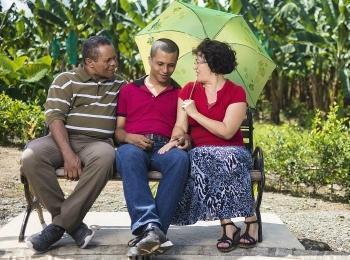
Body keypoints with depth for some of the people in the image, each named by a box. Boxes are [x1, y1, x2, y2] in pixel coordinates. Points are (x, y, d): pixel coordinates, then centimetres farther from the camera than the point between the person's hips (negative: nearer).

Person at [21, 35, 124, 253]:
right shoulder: (66, 80, 4)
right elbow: (55, 118, -7)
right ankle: (73, 224, -25)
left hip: (98, 143, 1)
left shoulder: (118, 85, 16)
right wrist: (67, 153, -20)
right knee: (31, 157, -33)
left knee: (105, 158, -37)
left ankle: (59, 225, -29)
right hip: (63, 139, -1)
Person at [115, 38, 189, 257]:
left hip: (166, 148, 0)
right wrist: (128, 137, -4)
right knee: (129, 154, -38)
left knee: (180, 158, -37)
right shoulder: (129, 90, 23)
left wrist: (185, 138, -6)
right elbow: (118, 129, 19)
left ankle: (145, 232, -41)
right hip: (133, 147, 0)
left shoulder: (181, 94, 22)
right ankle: (150, 227, -51)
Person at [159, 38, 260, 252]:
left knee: (227, 159, -36)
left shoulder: (236, 93, -1)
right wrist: (175, 140, -21)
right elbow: (181, 126, 2)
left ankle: (251, 220, -24)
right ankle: (228, 225, -31)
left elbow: (226, 131, -13)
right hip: (201, 152, 2)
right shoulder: (189, 90, 12)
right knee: (198, 163, -33)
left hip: (231, 151, -2)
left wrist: (195, 113, -9)